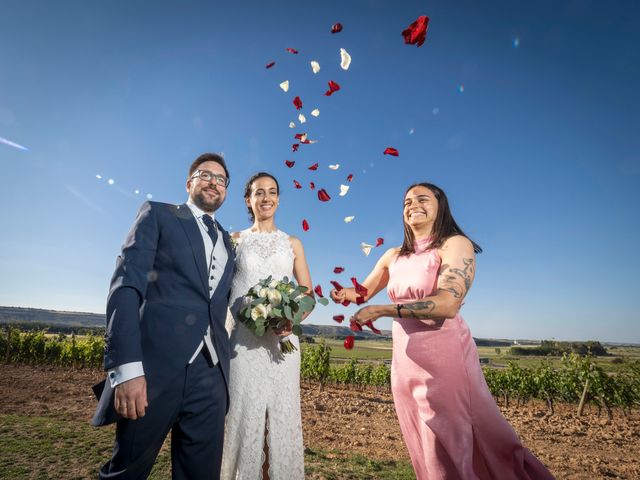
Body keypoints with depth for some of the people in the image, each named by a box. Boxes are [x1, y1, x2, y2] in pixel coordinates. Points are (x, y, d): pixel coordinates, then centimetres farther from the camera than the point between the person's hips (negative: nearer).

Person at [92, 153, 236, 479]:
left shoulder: (228, 242, 20)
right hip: (156, 366, -4)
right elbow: (126, 284, -7)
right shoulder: (158, 215, 5)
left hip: (211, 375, 5)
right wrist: (126, 366, -17)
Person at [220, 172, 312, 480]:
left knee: (282, 414, 6)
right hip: (242, 338, -1)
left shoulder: (292, 243, 12)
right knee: (244, 414, 3)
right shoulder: (235, 240, 8)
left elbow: (308, 293, 9)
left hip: (282, 339, 2)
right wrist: (219, 331, -9)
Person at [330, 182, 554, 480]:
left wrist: (380, 311, -23)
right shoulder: (394, 256, 9)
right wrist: (343, 294, -5)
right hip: (404, 360, 6)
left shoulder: (456, 244, -8)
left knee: (450, 453, 7)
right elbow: (364, 292, 18)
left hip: (444, 357, -5)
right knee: (424, 453, 19)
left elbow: (447, 304, -22)